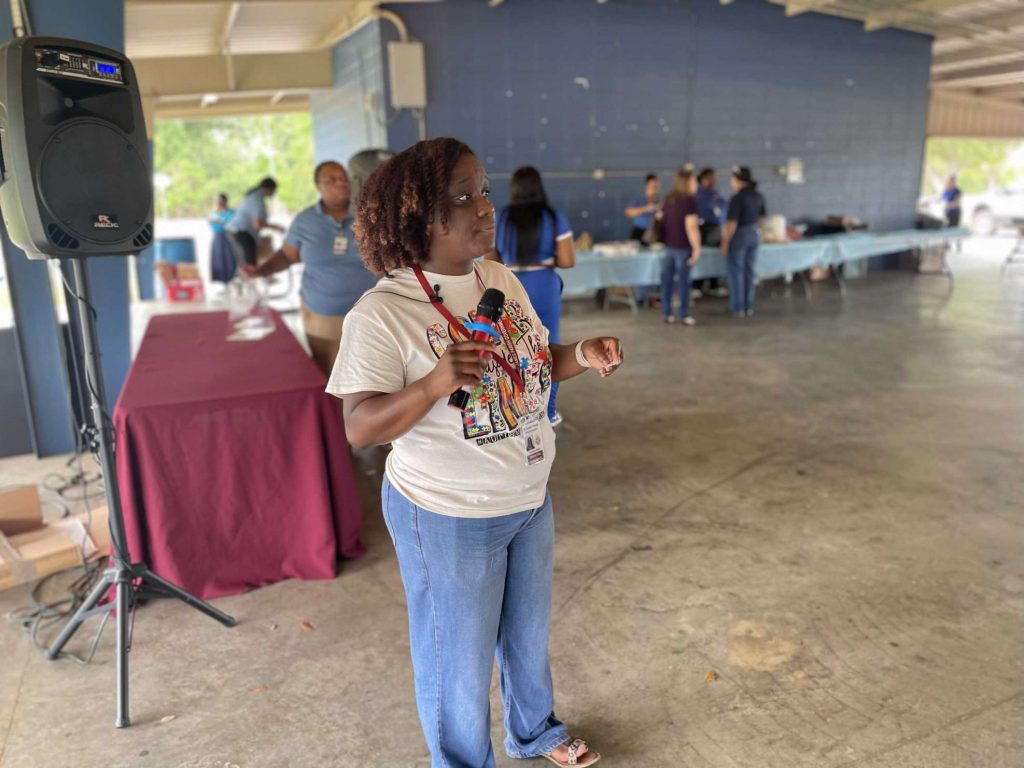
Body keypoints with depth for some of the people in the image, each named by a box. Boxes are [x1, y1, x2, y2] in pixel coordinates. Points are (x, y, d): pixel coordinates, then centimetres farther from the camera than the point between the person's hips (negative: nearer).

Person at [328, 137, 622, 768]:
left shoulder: (502, 279, 0)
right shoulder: (382, 313, -21)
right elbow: (359, 429, -20)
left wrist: (584, 356, -8)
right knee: (460, 658, 14)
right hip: (449, 517, -6)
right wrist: (435, 385, -36)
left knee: (529, 633, 27)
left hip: (530, 499, 7)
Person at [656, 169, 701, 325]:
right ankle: (684, 315, 6)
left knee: (667, 280, 8)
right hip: (683, 246, -6)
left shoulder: (668, 200, 8)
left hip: (668, 245, 6)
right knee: (683, 281, 1)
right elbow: (691, 226, -18)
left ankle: (666, 314, 13)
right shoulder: (689, 201, -12)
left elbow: (659, 218, 16)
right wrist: (697, 247, -14)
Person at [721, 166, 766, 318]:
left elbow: (732, 223, -20)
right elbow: (761, 217, 15)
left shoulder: (737, 198, -18)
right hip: (754, 235, 7)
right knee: (749, 271, 13)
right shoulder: (758, 196, 5)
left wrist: (725, 242, -14)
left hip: (739, 236, -7)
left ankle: (738, 308, 8)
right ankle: (749, 307, 18)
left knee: (736, 272, 4)